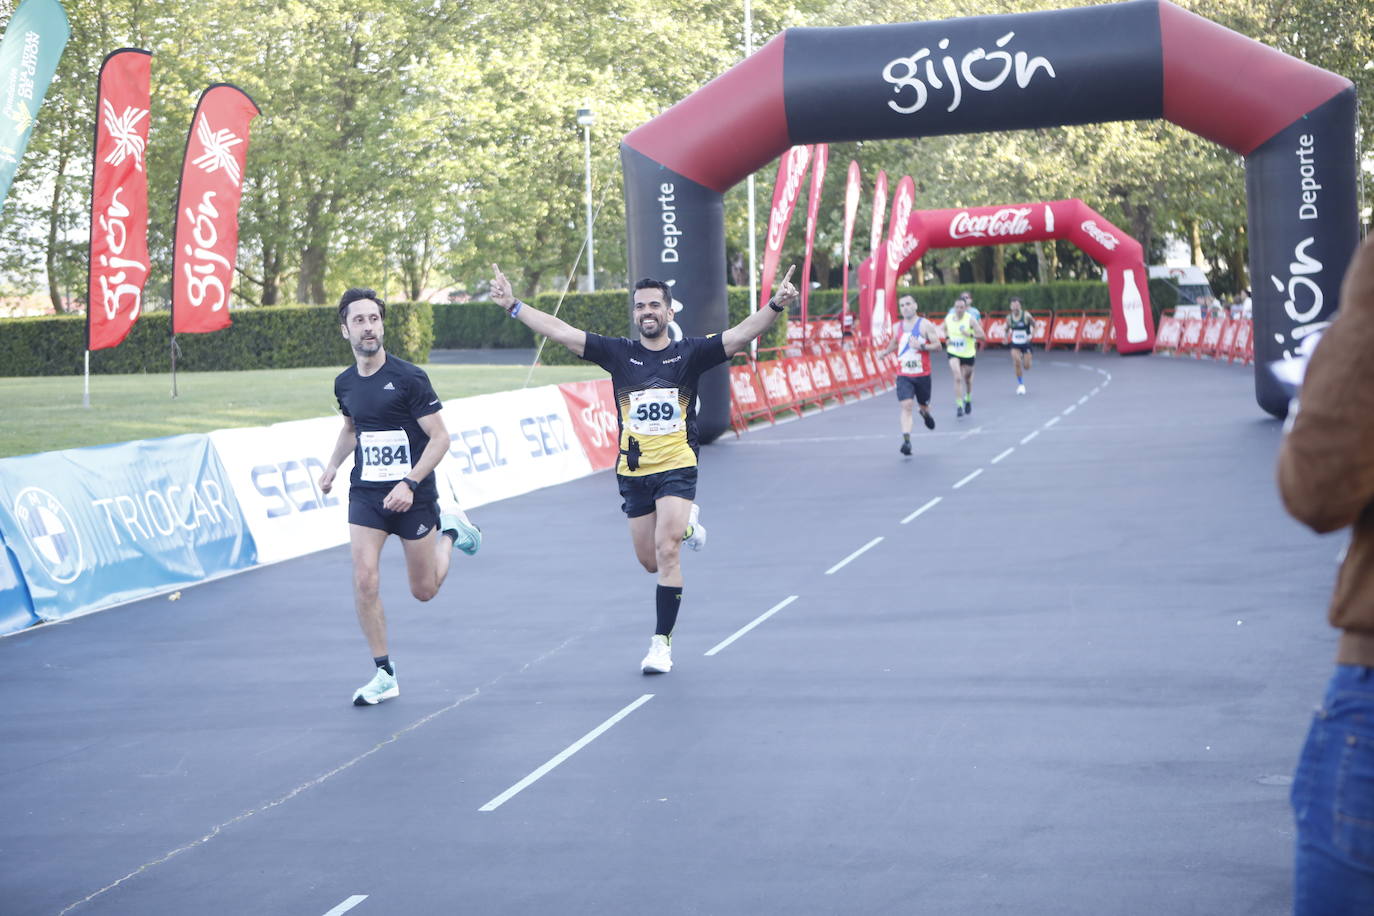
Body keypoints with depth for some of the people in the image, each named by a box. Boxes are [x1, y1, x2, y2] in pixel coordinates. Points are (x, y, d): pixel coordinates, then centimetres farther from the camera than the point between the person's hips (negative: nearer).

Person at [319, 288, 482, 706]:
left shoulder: (409, 377, -14)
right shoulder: (345, 384, 3)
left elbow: (440, 437, -13)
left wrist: (410, 483, -23)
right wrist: (332, 466, 11)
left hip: (412, 496, -3)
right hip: (365, 495, 4)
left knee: (424, 591, 8)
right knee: (365, 581, -13)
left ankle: (449, 529, 38)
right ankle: (384, 674, -1)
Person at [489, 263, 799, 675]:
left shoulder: (690, 353, -3)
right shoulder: (619, 353, 2)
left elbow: (741, 334, -13)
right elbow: (560, 331, 1)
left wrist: (775, 305, -29)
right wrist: (513, 305, -4)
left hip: (677, 469, -3)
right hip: (633, 472, 3)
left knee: (666, 552, -17)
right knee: (650, 562, 12)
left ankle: (662, 643, -7)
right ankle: (686, 524, 46)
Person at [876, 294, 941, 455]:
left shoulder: (925, 325, -5)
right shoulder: (897, 327, 7)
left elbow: (937, 345, -9)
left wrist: (921, 346, -22)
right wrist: (884, 352, 31)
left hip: (922, 374, -1)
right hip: (903, 375, 1)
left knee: (923, 404, 16)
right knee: (906, 406, -15)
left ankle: (925, 413, 55)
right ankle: (906, 441, -23)